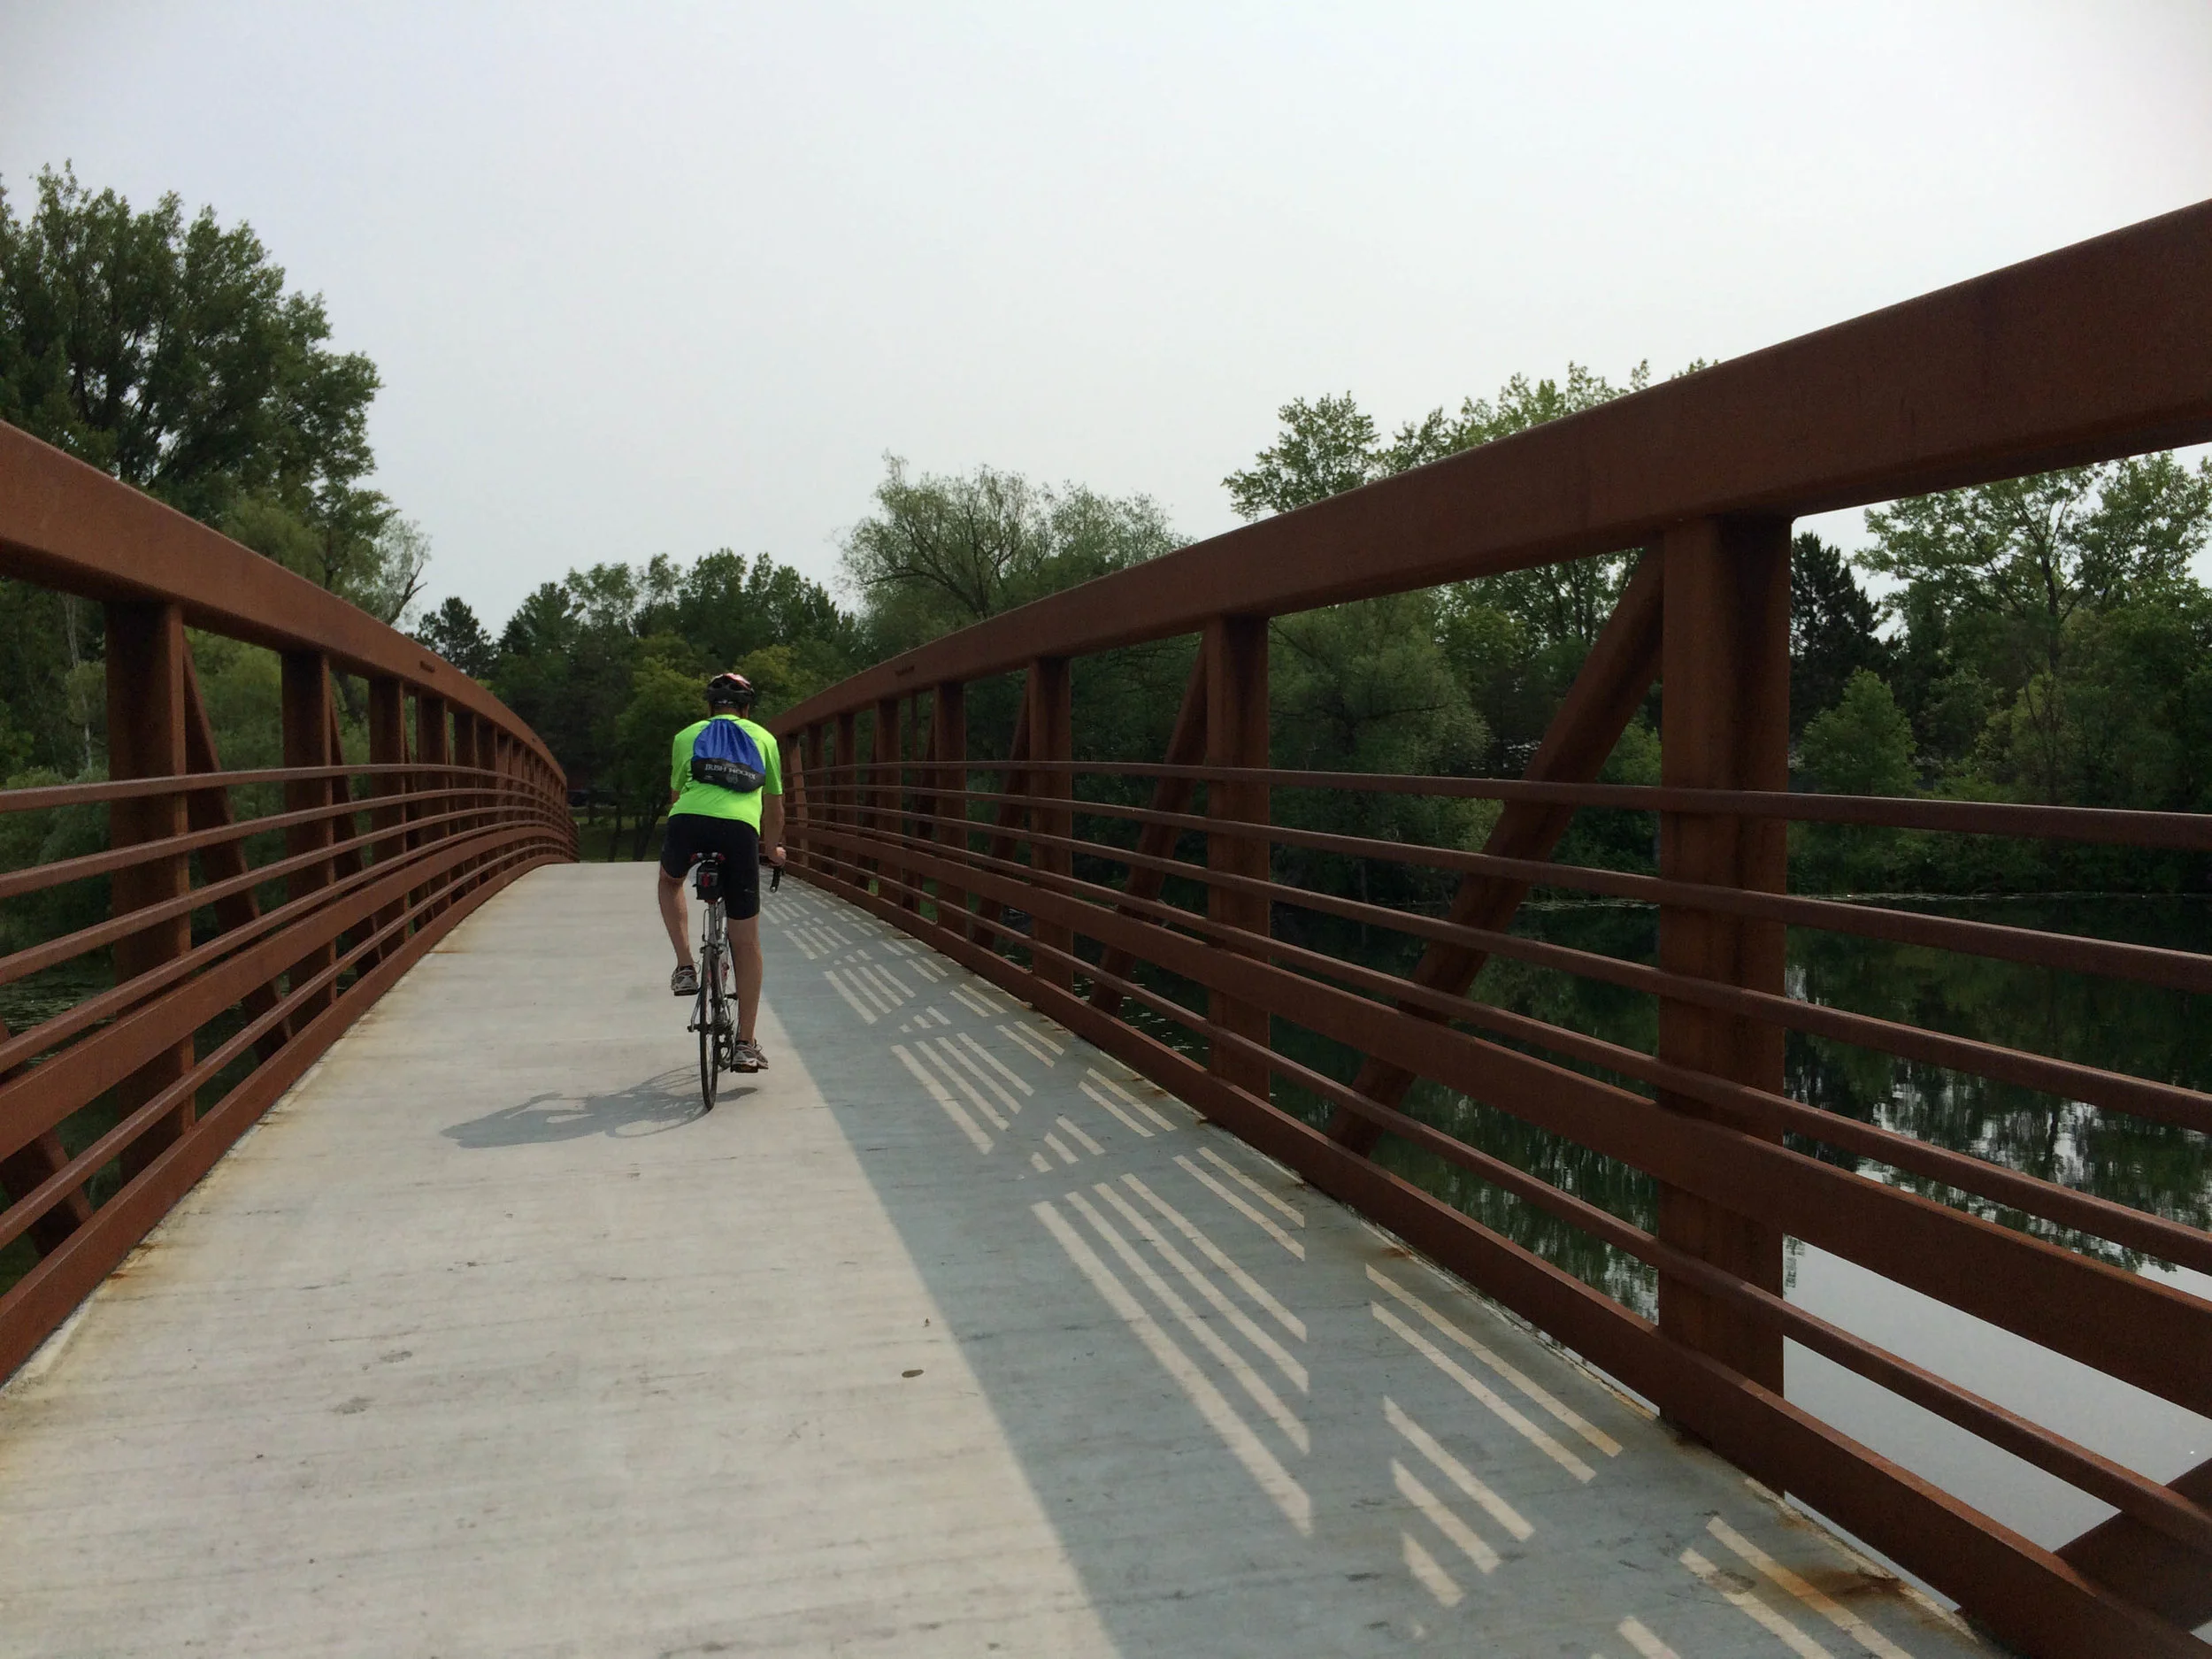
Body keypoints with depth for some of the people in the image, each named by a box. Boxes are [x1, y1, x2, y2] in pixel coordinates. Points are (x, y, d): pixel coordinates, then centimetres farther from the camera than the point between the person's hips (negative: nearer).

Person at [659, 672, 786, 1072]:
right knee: (746, 942, 10)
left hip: (689, 821, 0)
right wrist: (773, 848, 51)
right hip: (741, 829, 0)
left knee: (670, 881, 37)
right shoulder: (763, 739, 27)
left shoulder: (687, 735, 27)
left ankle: (685, 967, 21)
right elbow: (774, 808, 33)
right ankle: (746, 1044, 13)